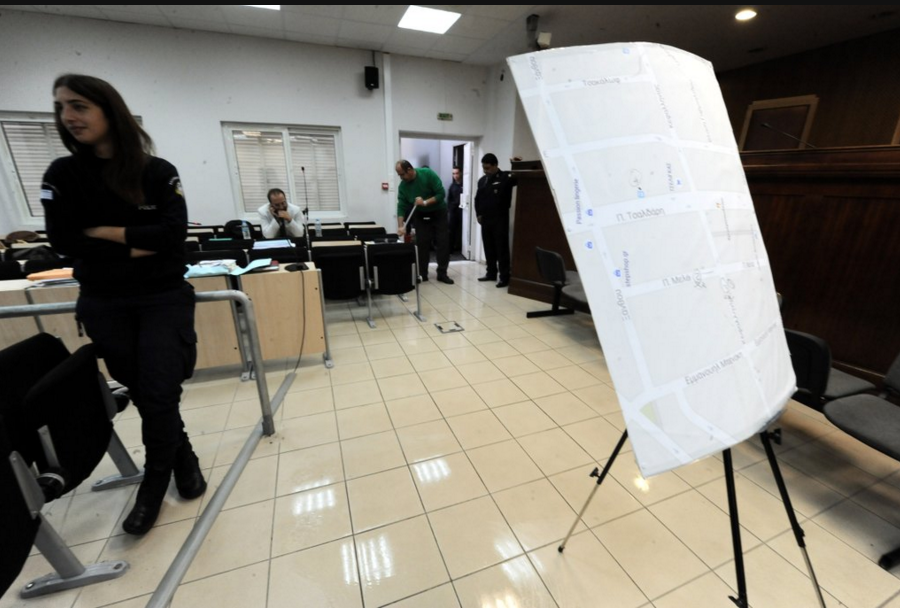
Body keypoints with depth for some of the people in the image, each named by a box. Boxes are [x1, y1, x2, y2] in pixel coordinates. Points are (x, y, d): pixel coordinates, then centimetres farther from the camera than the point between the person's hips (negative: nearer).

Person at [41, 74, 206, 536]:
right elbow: (65, 244, -7)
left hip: (164, 297, -2)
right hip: (103, 304, 3)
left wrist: (104, 231, -11)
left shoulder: (159, 173, -3)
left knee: (158, 394, -2)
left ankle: (155, 481, 23)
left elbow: (173, 234, -15)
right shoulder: (62, 175, 2)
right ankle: (183, 459, 34)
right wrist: (137, 246, -11)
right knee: (143, 393, 12)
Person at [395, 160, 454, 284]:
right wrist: (401, 226, -25)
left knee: (443, 243, -5)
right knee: (421, 244, -1)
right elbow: (401, 206, -14)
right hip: (421, 215, 2)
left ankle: (442, 273, 2)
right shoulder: (403, 186, -12)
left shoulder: (428, 174, -21)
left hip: (438, 212, -2)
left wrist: (425, 202, -31)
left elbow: (441, 193, -22)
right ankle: (422, 274, 7)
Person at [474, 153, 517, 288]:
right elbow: (477, 198, 20)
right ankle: (491, 273, 23)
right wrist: (478, 214, 12)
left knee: (502, 248, -4)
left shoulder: (506, 177, -5)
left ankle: (504, 277, 1)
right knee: (488, 248, 11)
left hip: (500, 219, -6)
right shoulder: (482, 180, 13)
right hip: (485, 219, 6)